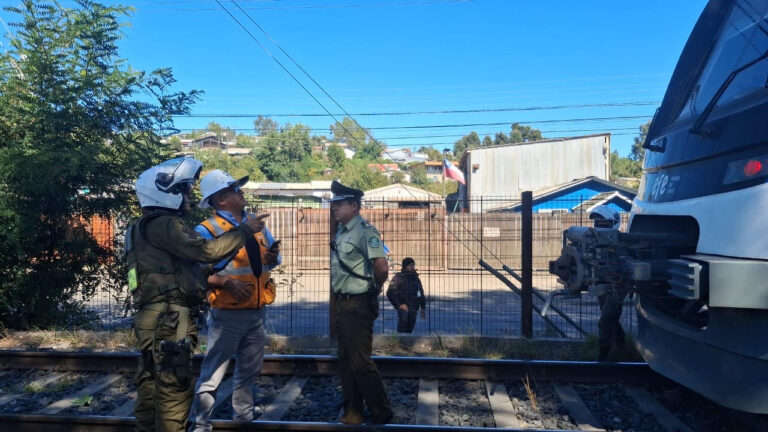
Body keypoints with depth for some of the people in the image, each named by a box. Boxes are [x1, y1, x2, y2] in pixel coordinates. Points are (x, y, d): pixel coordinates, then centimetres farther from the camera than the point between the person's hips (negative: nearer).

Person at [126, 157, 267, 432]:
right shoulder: (162, 224, -13)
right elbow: (206, 250, -20)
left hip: (155, 318, 11)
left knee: (151, 385, 16)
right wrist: (245, 231, -12)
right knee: (174, 389, -4)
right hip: (169, 319, -11)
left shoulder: (149, 226, 21)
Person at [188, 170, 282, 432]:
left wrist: (273, 257, -10)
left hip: (256, 313, 7)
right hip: (227, 315, -7)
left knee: (249, 370, 21)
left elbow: (273, 257, 13)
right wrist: (225, 282, -29)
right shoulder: (207, 230, -13)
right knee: (213, 372, 2)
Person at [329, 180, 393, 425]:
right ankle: (352, 412, 28)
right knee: (345, 362, 15)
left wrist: (375, 287, -10)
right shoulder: (341, 232, 10)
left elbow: (382, 268, -28)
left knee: (360, 362, -1)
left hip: (358, 306, -9)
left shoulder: (365, 231, -17)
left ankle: (381, 414, 15)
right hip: (340, 304, 9)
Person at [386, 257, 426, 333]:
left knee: (409, 330, 7)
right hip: (403, 308, -5)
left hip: (414, 309, 5)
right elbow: (390, 293, -9)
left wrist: (423, 308, 15)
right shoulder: (398, 278, -4)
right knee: (402, 330, -11)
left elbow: (421, 294, 22)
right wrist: (399, 304, -15)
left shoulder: (416, 279, 15)